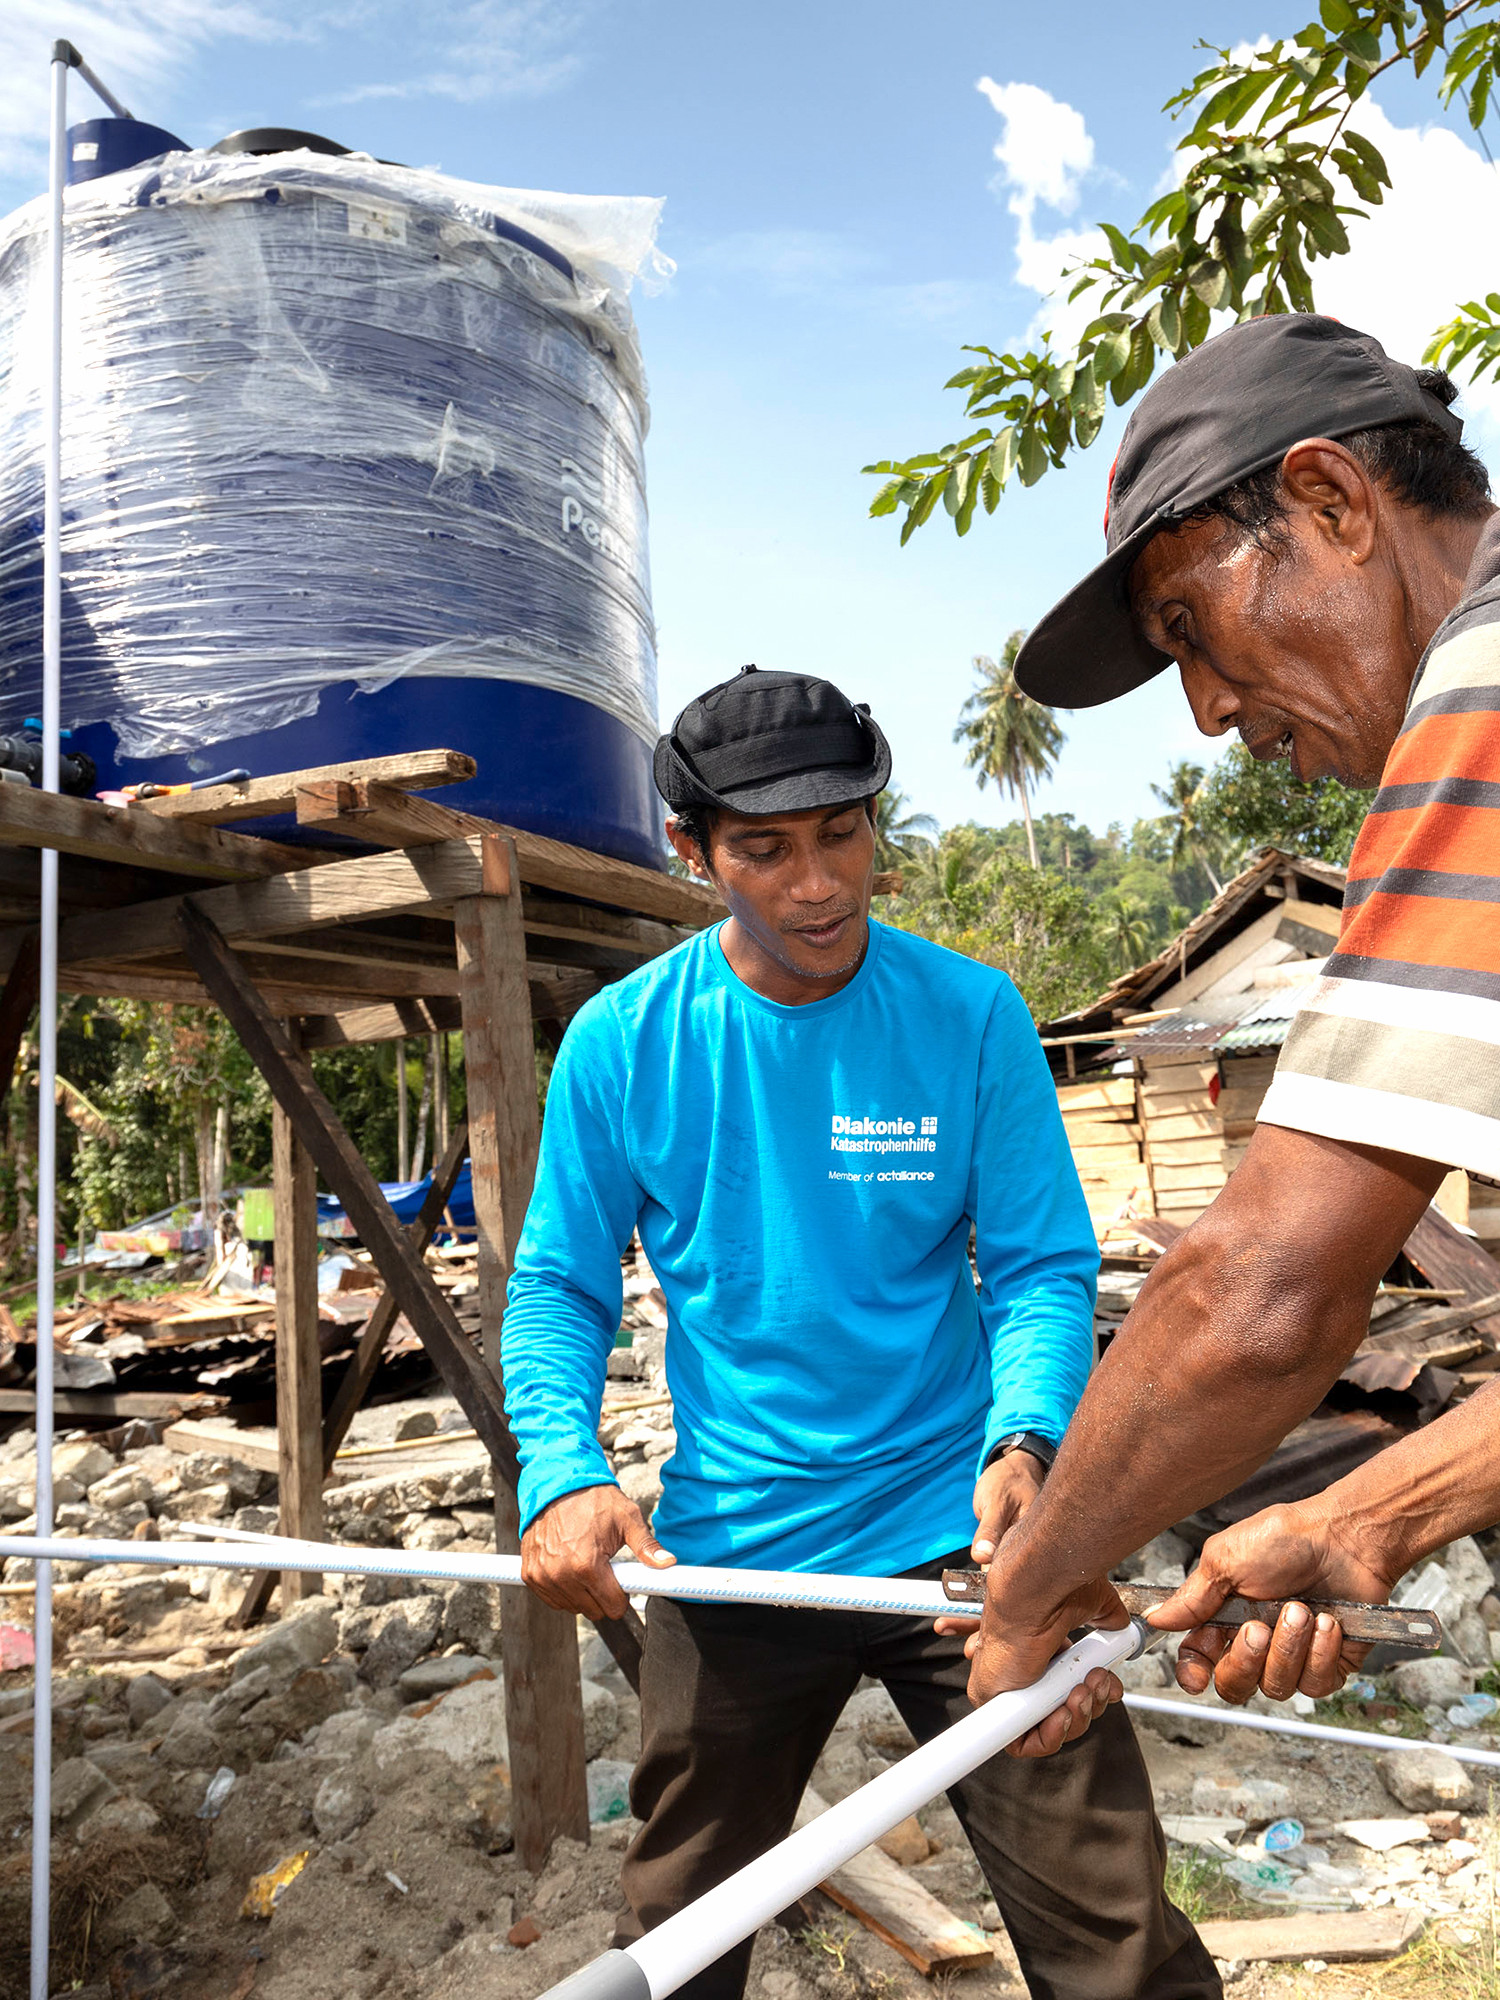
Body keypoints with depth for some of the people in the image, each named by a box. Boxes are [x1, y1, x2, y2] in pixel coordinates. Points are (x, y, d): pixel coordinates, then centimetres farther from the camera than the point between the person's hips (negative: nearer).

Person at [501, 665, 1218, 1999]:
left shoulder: (973, 1016, -8)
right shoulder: (621, 1041, -6)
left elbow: (1043, 1267, -6)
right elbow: (559, 1287, -1)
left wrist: (1025, 1441, -24)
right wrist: (562, 1473, -18)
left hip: (960, 1533, -1)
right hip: (730, 1554, 2)